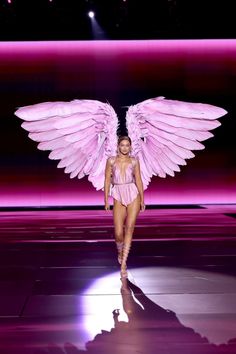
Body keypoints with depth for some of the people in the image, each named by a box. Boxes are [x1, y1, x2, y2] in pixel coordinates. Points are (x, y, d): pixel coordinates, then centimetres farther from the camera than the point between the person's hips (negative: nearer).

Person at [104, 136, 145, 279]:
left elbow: (138, 180, 7)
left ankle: (123, 264, -4)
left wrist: (142, 199, 7)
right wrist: (106, 200, 1)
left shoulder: (134, 161, 4)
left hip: (133, 195, 0)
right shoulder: (111, 161, 2)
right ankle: (120, 251, 33)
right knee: (118, 232, -3)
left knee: (129, 228, -9)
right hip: (118, 197, 0)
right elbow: (107, 181, 3)